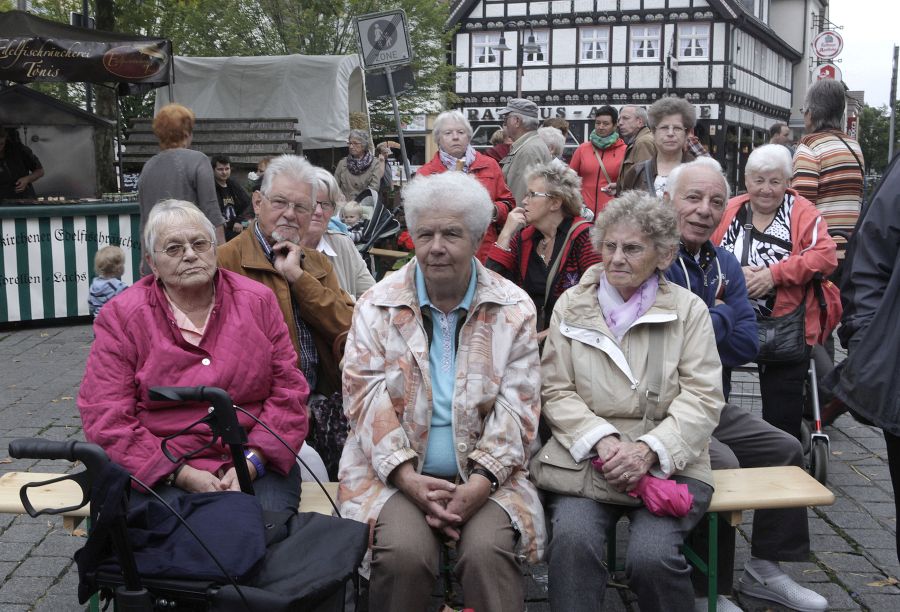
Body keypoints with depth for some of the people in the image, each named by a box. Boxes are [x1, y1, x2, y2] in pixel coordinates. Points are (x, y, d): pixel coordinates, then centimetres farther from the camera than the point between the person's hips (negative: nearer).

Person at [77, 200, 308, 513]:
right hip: (162, 473, -1)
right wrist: (184, 475, -13)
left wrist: (251, 463, -10)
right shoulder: (121, 317, 1)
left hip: (257, 465, 2)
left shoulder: (258, 302, 7)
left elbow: (289, 391, 5)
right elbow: (106, 419, -4)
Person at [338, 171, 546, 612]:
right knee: (404, 553, -26)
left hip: (484, 474, 0)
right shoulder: (377, 306, 4)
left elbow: (516, 405, -1)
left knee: (489, 551, -27)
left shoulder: (514, 309, 4)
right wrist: (408, 477, -16)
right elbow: (367, 395, -4)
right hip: (398, 471, 0)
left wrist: (481, 481, -15)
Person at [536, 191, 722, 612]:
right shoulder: (571, 305, 11)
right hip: (584, 458, 1)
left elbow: (702, 398, -1)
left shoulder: (689, 310, 7)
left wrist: (648, 450, -16)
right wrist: (603, 440, -12)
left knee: (652, 555, -26)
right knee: (572, 541, -30)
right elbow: (556, 392, 6)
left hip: (668, 464, 0)